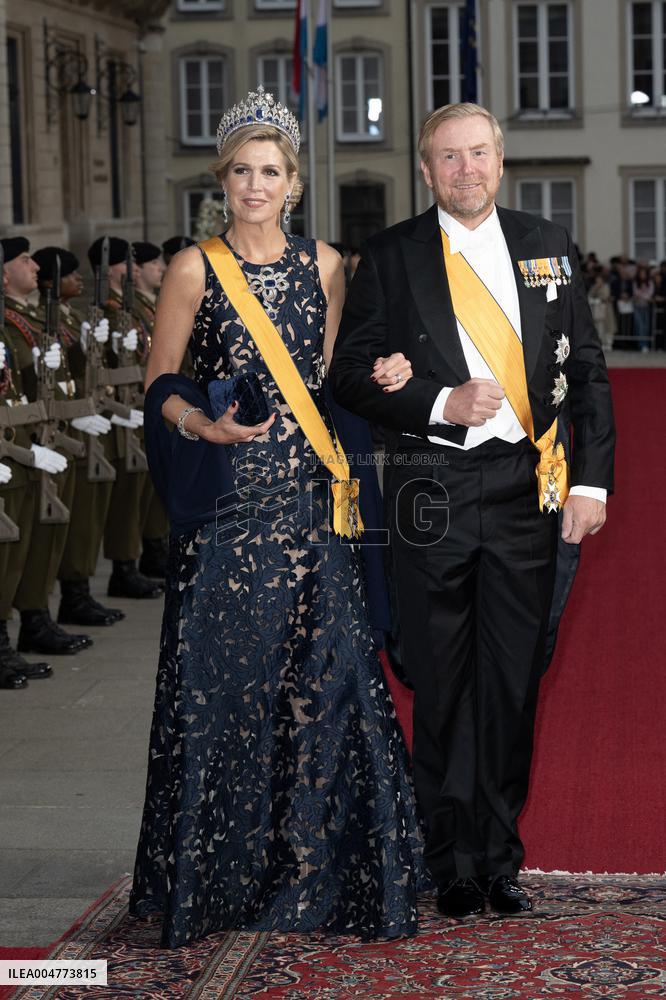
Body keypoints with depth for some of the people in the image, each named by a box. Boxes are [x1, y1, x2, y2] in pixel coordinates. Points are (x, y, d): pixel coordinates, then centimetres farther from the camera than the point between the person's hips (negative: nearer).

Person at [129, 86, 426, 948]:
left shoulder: (322, 264, 10)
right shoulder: (194, 268, 0)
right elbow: (160, 386, 0)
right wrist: (203, 425, -17)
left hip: (307, 497, 3)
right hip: (224, 501, -3)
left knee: (324, 673, -1)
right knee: (220, 676, 0)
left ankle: (314, 869, 12)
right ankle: (218, 873, 13)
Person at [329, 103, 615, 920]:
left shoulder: (546, 248, 9)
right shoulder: (392, 256, 2)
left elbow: (588, 371, 10)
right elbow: (350, 374, 0)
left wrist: (592, 478, 1)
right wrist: (440, 404, -14)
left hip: (525, 485, 2)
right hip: (433, 490, -2)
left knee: (515, 681, 7)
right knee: (442, 685, 5)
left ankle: (501, 858, 21)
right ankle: (452, 864, 18)